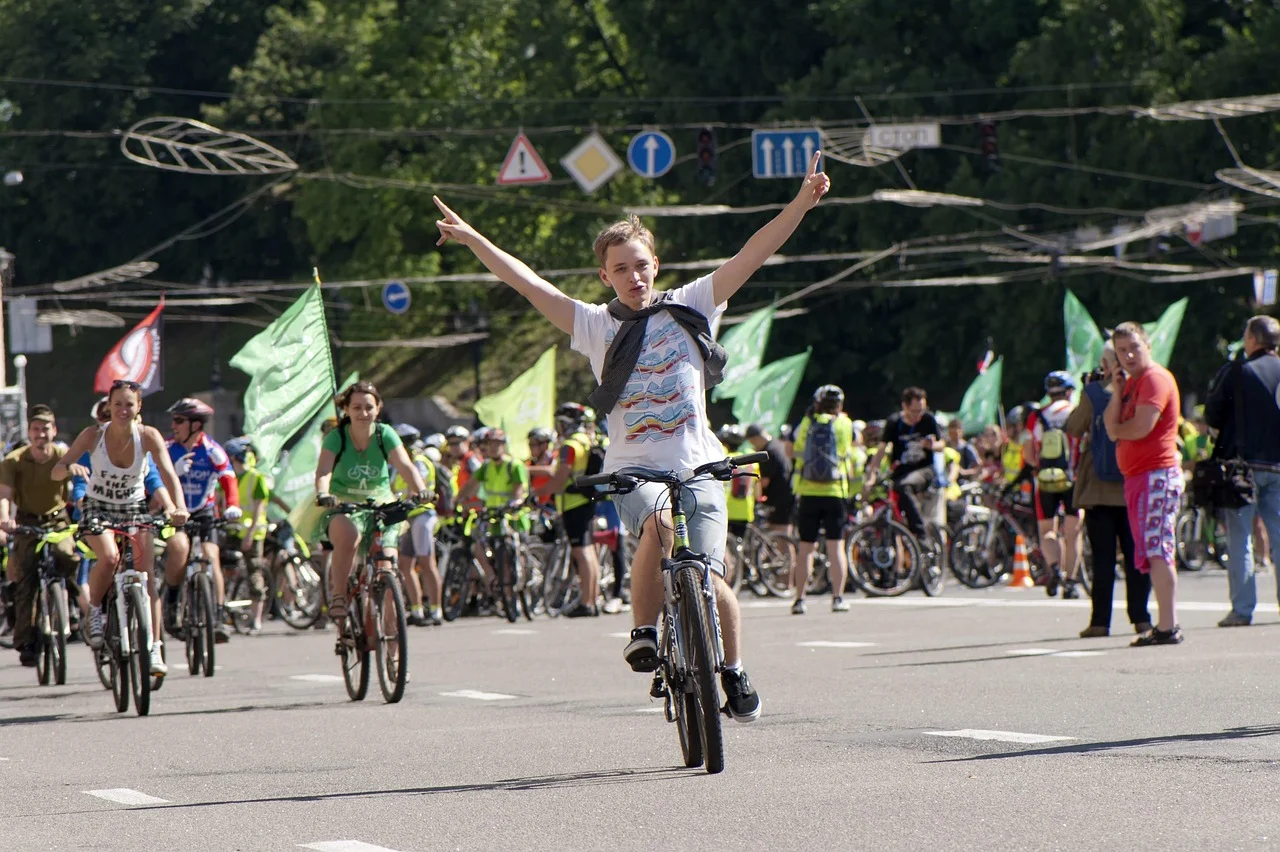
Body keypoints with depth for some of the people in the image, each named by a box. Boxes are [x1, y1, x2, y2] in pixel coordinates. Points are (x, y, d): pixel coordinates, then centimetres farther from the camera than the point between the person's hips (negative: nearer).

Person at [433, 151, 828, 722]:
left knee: (707, 580, -10)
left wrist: (801, 204, -8)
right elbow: (529, 284, 3)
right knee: (658, 523, -34)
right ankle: (644, 633, -15)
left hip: (697, 466, 1)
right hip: (633, 467, -1)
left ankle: (734, 669, 17)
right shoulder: (597, 326, 7)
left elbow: (751, 257, 1)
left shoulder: (690, 308, 7)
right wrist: (471, 239, -3)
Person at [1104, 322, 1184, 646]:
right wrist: (1117, 392, -2)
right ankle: (1165, 624, 14)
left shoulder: (1155, 379, -10)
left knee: (1157, 551, -13)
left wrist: (1117, 429, 1)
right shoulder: (1131, 382, 19)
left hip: (1156, 474, -10)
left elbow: (1141, 427, -20)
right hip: (1136, 475, 10)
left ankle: (1167, 627, -15)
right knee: (1155, 554, 11)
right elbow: (1112, 428, 11)